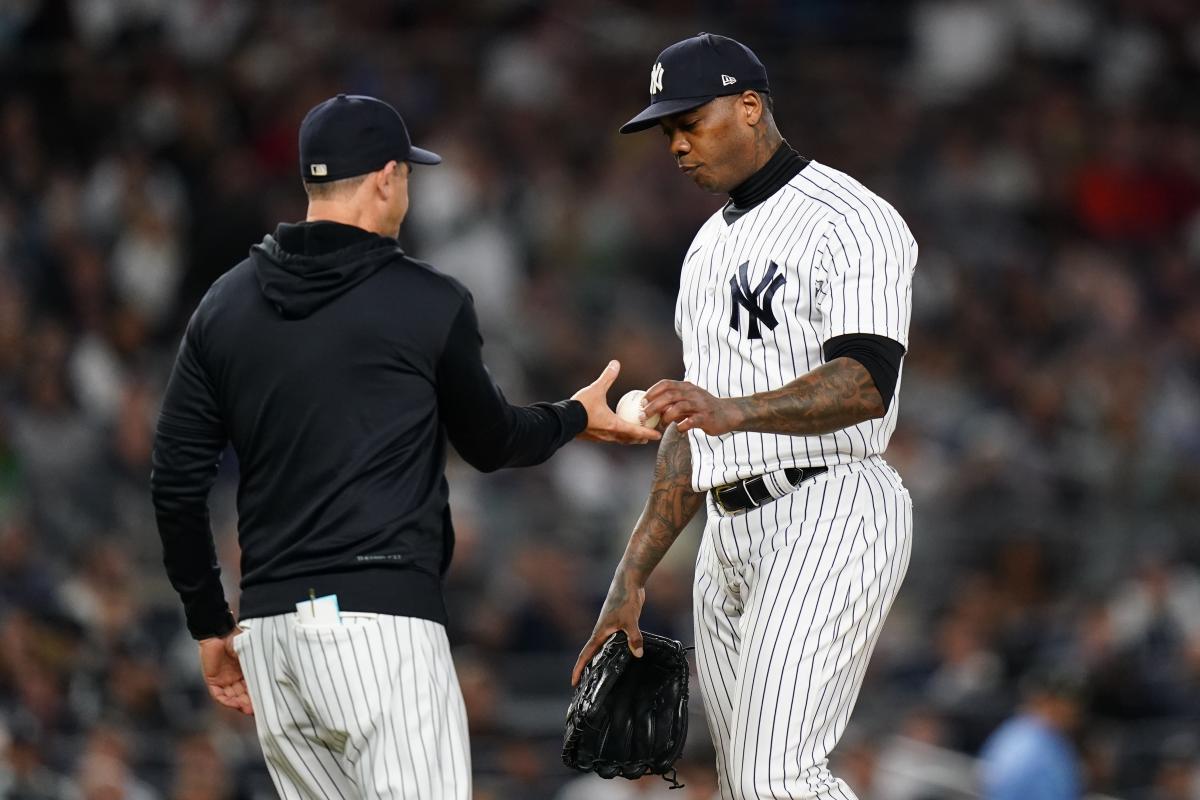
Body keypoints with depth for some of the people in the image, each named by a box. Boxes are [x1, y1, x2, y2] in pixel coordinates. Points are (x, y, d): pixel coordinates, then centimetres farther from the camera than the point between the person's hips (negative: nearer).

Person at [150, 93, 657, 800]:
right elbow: (488, 442, 13)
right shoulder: (428, 302, -2)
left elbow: (177, 483, 10)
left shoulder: (225, 305, 10)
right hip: (380, 619, -6)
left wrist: (211, 624, 19)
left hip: (268, 628, 6)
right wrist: (576, 419, 33)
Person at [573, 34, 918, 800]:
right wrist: (631, 578, 17)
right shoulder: (712, 247, 22)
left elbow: (865, 385, -22)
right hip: (730, 535, 9)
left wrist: (733, 411, -38)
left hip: (829, 515, -9)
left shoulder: (850, 221, -7)